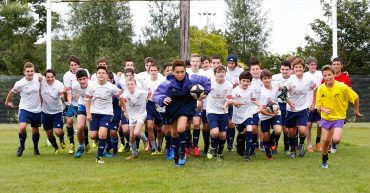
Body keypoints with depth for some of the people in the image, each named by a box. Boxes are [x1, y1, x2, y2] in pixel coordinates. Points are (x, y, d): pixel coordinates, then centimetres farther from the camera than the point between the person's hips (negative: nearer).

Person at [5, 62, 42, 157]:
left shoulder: (38, 78, -9)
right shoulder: (19, 84, -16)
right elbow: (11, 92, 4)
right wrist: (7, 102, 17)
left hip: (37, 110, 3)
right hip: (24, 109, -3)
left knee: (35, 130, 13)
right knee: (22, 127, -22)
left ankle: (36, 148, 38)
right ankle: (21, 146, 3)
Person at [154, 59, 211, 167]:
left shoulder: (191, 79, -23)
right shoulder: (168, 83, -28)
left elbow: (205, 81, -4)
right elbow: (156, 95, -31)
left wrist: (206, 92, -6)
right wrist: (163, 99, -50)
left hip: (187, 104, -1)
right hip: (172, 107, 1)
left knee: (181, 128, -24)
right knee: (174, 133, 11)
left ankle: (182, 153, 0)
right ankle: (176, 157, 30)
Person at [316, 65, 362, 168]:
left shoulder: (342, 87, -18)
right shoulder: (321, 88, -10)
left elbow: (356, 98, -6)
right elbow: (318, 103, -1)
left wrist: (356, 111, 5)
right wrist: (324, 109, -22)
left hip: (339, 118, -2)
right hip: (326, 118, 3)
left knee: (336, 139, -20)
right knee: (325, 140, 3)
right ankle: (324, 161, 26)